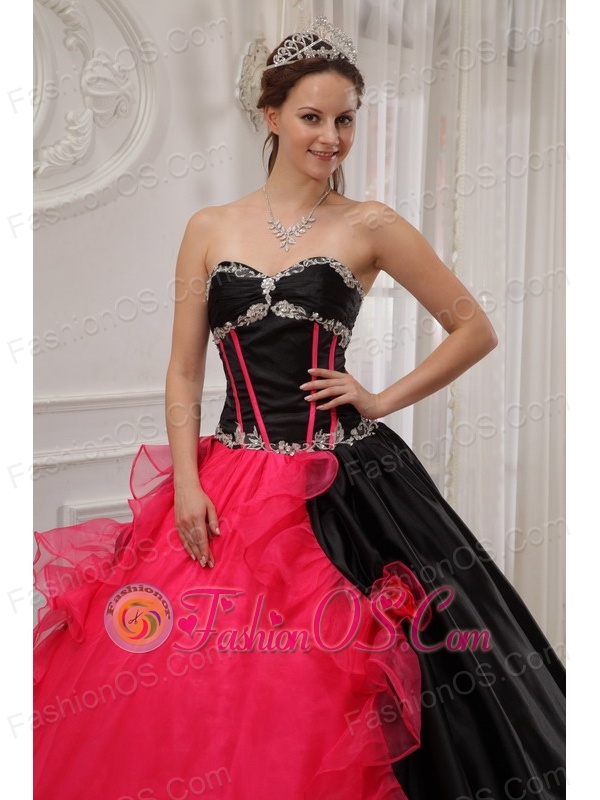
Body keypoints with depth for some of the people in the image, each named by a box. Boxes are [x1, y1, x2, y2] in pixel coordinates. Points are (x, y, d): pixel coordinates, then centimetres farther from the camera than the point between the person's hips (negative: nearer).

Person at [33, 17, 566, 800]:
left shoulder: (369, 227, 1)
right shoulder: (210, 229, 7)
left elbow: (475, 329, 5)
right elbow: (184, 373, 6)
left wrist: (386, 399, -2)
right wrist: (186, 484, -5)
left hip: (343, 486, -2)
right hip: (229, 487, 2)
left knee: (326, 690, 3)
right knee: (197, 694, 6)